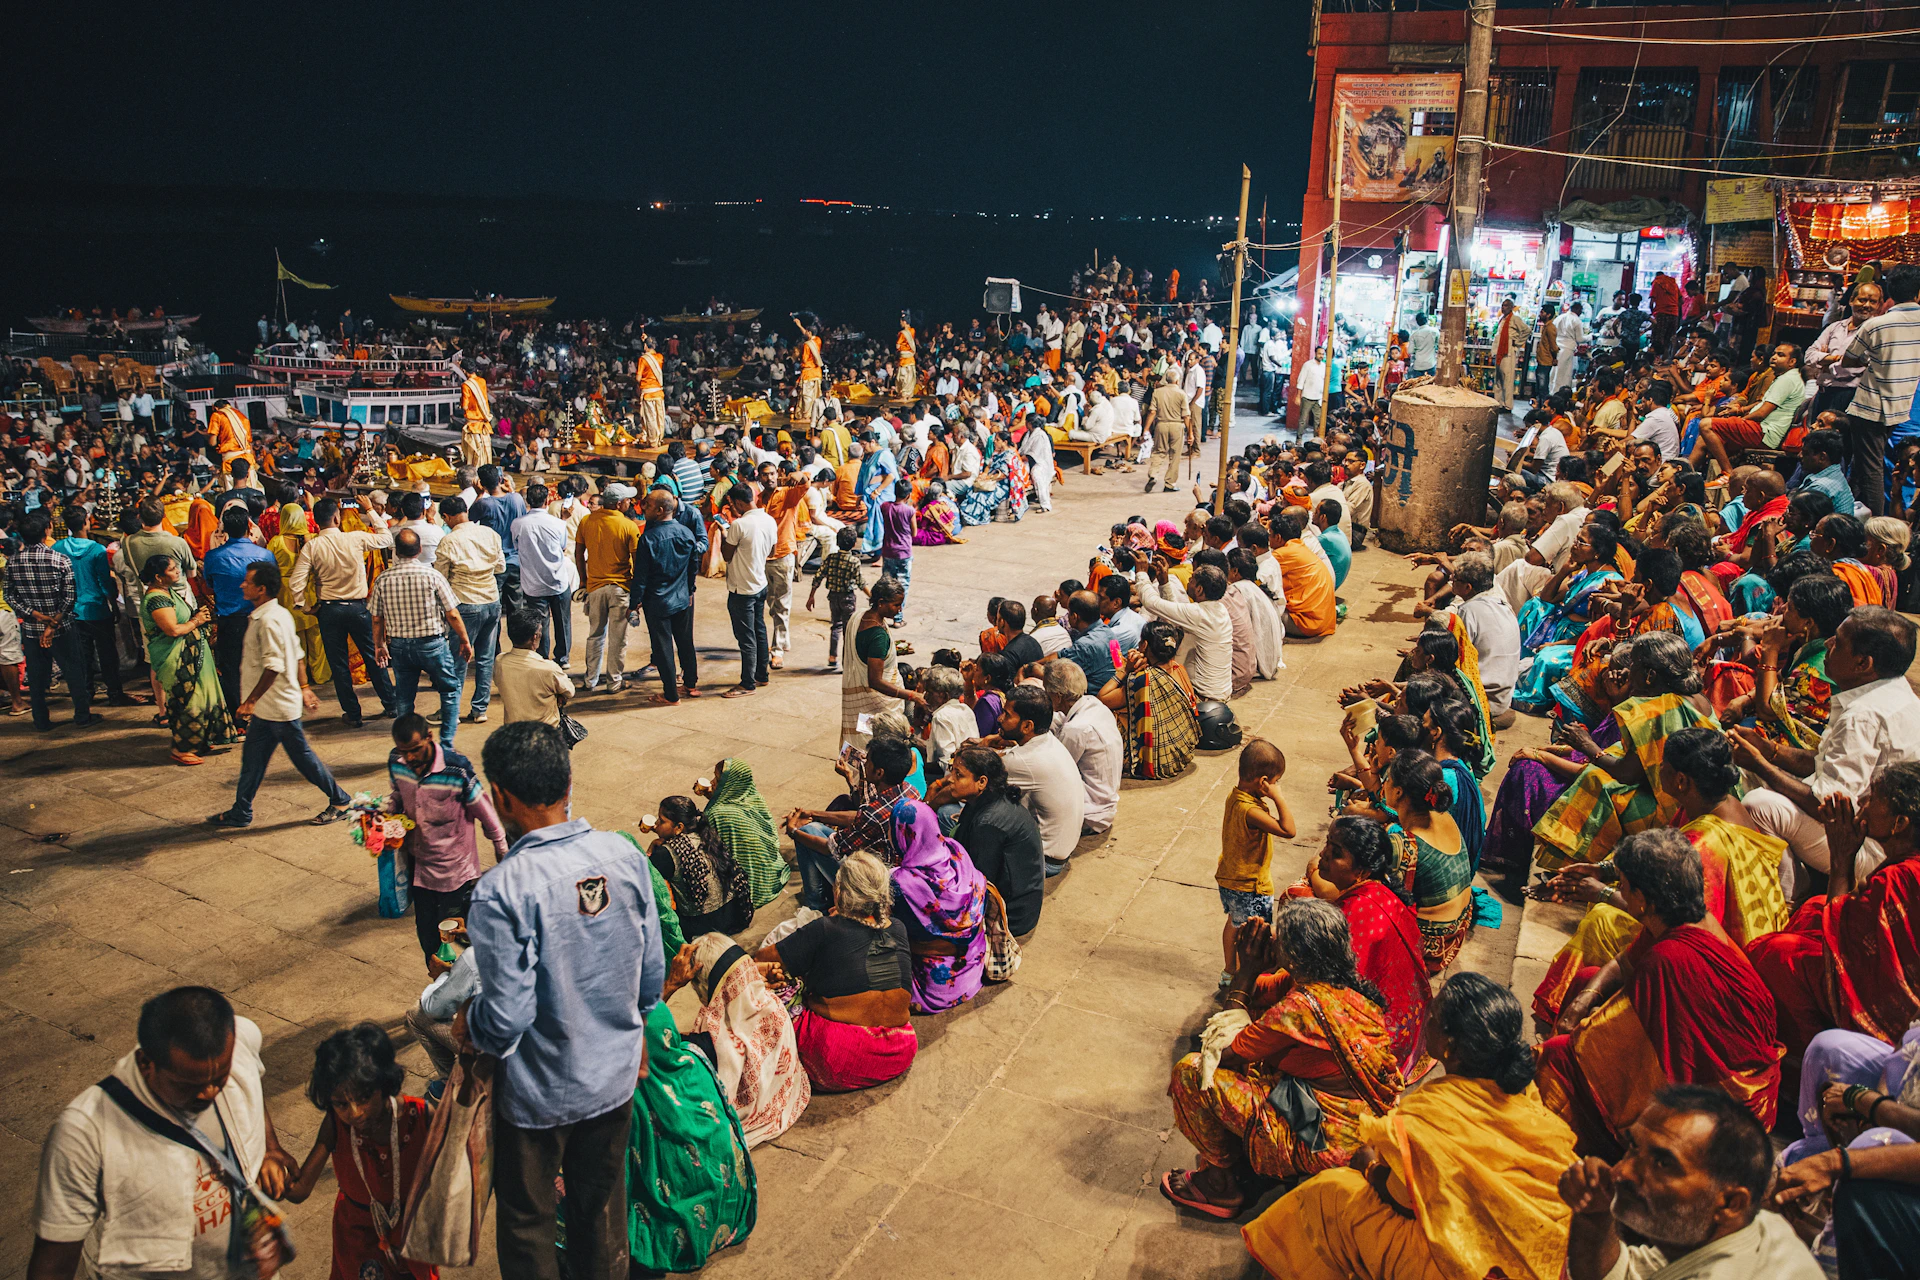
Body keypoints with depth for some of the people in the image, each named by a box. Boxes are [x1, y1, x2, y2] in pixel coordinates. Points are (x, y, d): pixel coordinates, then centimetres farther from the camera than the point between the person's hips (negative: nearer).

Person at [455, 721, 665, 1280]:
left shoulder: (501, 891, -28)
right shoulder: (625, 856, -13)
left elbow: (506, 1016, -23)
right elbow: (653, 973, -3)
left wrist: (468, 1024, -1)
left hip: (538, 1092, -4)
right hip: (615, 1074, 5)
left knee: (526, 1221, 21)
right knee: (601, 1208, 26)